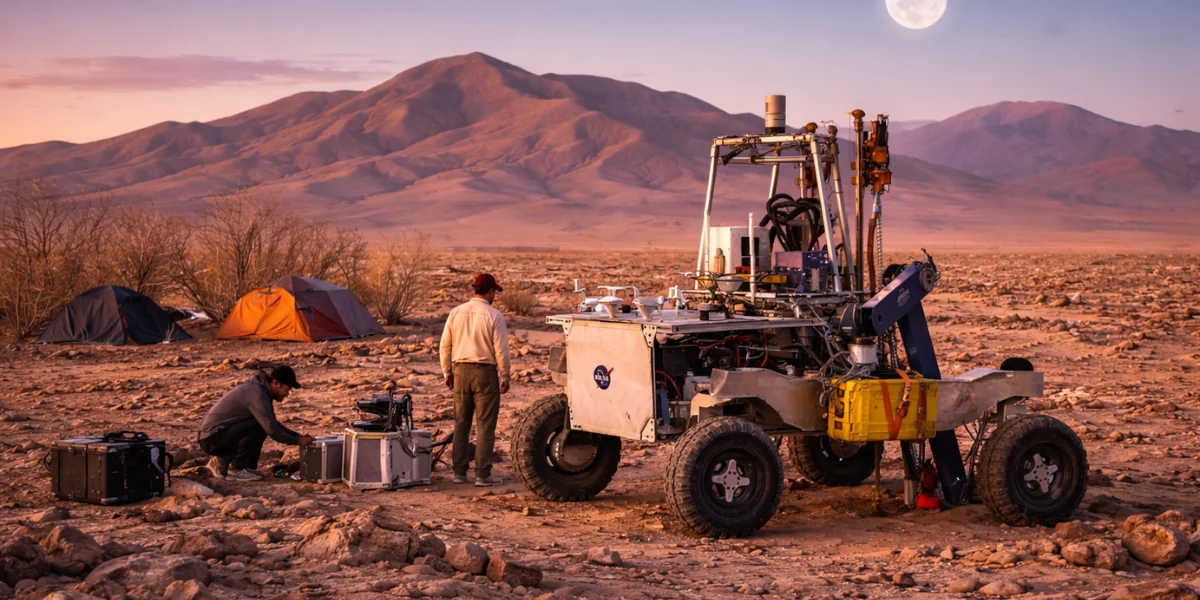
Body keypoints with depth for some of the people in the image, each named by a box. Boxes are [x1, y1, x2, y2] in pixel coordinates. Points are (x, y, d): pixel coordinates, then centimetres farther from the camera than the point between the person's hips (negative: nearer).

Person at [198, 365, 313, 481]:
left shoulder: (261, 389, 10)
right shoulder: (257, 394, -20)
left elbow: (273, 424, 21)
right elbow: (272, 430, -25)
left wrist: (298, 436, 11)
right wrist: (297, 441, -13)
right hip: (213, 438, -10)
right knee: (259, 426, -22)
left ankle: (223, 460, 13)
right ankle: (239, 470, -8)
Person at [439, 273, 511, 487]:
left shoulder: (456, 312, 4)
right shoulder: (493, 316, -10)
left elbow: (445, 346, 7)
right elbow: (501, 350, -10)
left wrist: (447, 372, 17)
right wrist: (504, 377, 0)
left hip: (461, 370, 5)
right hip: (485, 372, -4)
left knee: (461, 424, 13)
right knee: (485, 425, 1)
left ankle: (459, 472, 15)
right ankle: (482, 474, 1)